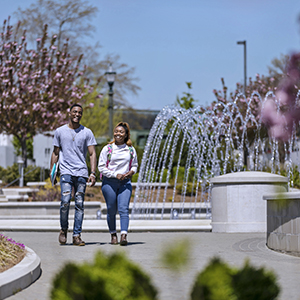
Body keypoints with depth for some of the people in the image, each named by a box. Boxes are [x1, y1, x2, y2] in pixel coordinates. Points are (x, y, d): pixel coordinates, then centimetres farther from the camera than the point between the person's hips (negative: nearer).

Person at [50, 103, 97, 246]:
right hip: (66, 171, -1)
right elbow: (55, 153, 16)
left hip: (82, 173, 1)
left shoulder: (87, 133, 8)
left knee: (79, 204, -1)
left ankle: (77, 236, 2)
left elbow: (92, 154, 5)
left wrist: (93, 173, -6)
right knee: (65, 201, -15)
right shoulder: (60, 131, 10)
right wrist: (52, 171, 10)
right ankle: (63, 229, 6)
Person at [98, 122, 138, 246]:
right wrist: (115, 175, -11)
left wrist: (131, 172, -3)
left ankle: (124, 235, -22)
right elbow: (101, 167, 0)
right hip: (109, 182, -1)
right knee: (111, 210, 4)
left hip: (125, 183, 1)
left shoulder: (131, 150, 10)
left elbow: (134, 165, 21)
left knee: (124, 209, -13)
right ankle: (113, 234, 19)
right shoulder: (107, 149, 2)